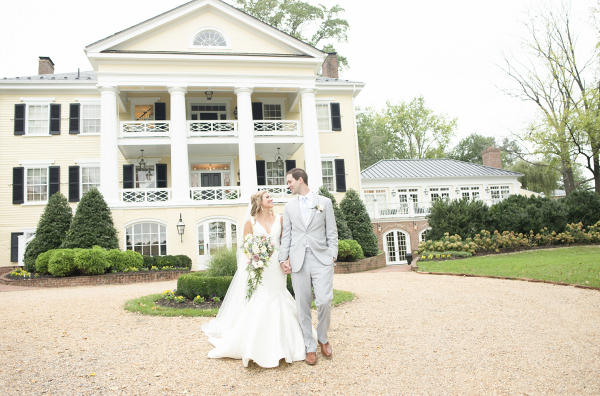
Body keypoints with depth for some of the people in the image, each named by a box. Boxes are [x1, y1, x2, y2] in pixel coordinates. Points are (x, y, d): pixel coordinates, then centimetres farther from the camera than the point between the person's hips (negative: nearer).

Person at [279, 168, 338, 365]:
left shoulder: (324, 202, 8)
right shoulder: (289, 207, 13)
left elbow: (332, 232, 6)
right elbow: (286, 235, 11)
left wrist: (332, 255, -2)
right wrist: (283, 258, 2)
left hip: (321, 259, -2)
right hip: (298, 261, 2)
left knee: (324, 301, -8)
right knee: (303, 306, 3)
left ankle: (323, 338, 18)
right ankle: (310, 346, 17)